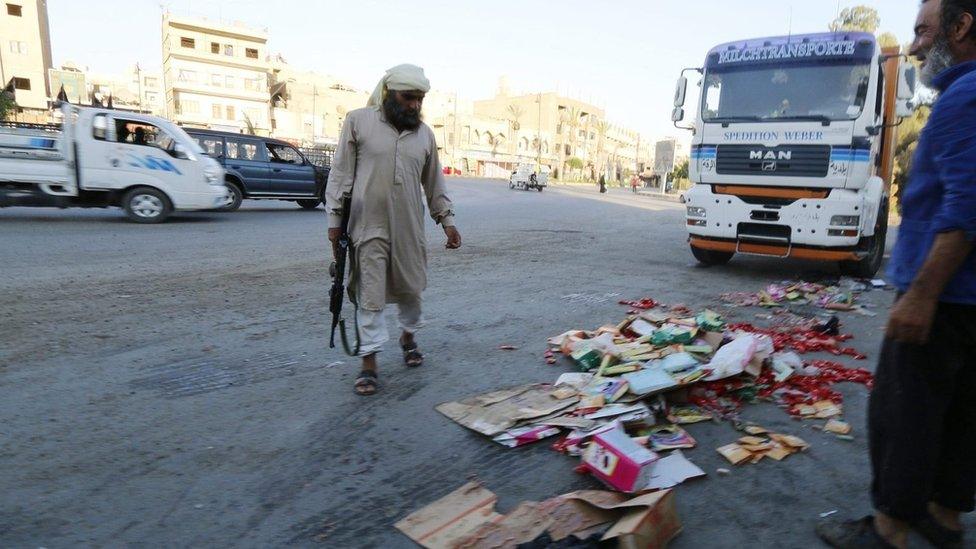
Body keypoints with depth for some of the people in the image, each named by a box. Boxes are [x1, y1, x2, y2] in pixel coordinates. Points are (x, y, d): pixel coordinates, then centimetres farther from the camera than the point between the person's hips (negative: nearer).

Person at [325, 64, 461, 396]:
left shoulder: (424, 133, 10)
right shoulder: (358, 121, -1)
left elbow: (434, 182, 16)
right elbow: (341, 174, -1)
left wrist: (447, 220, 12)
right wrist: (335, 219, -4)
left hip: (409, 227, 4)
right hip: (369, 226, -3)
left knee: (411, 288, 14)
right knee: (370, 296, -1)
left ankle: (408, 337, 40)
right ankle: (369, 364, 9)